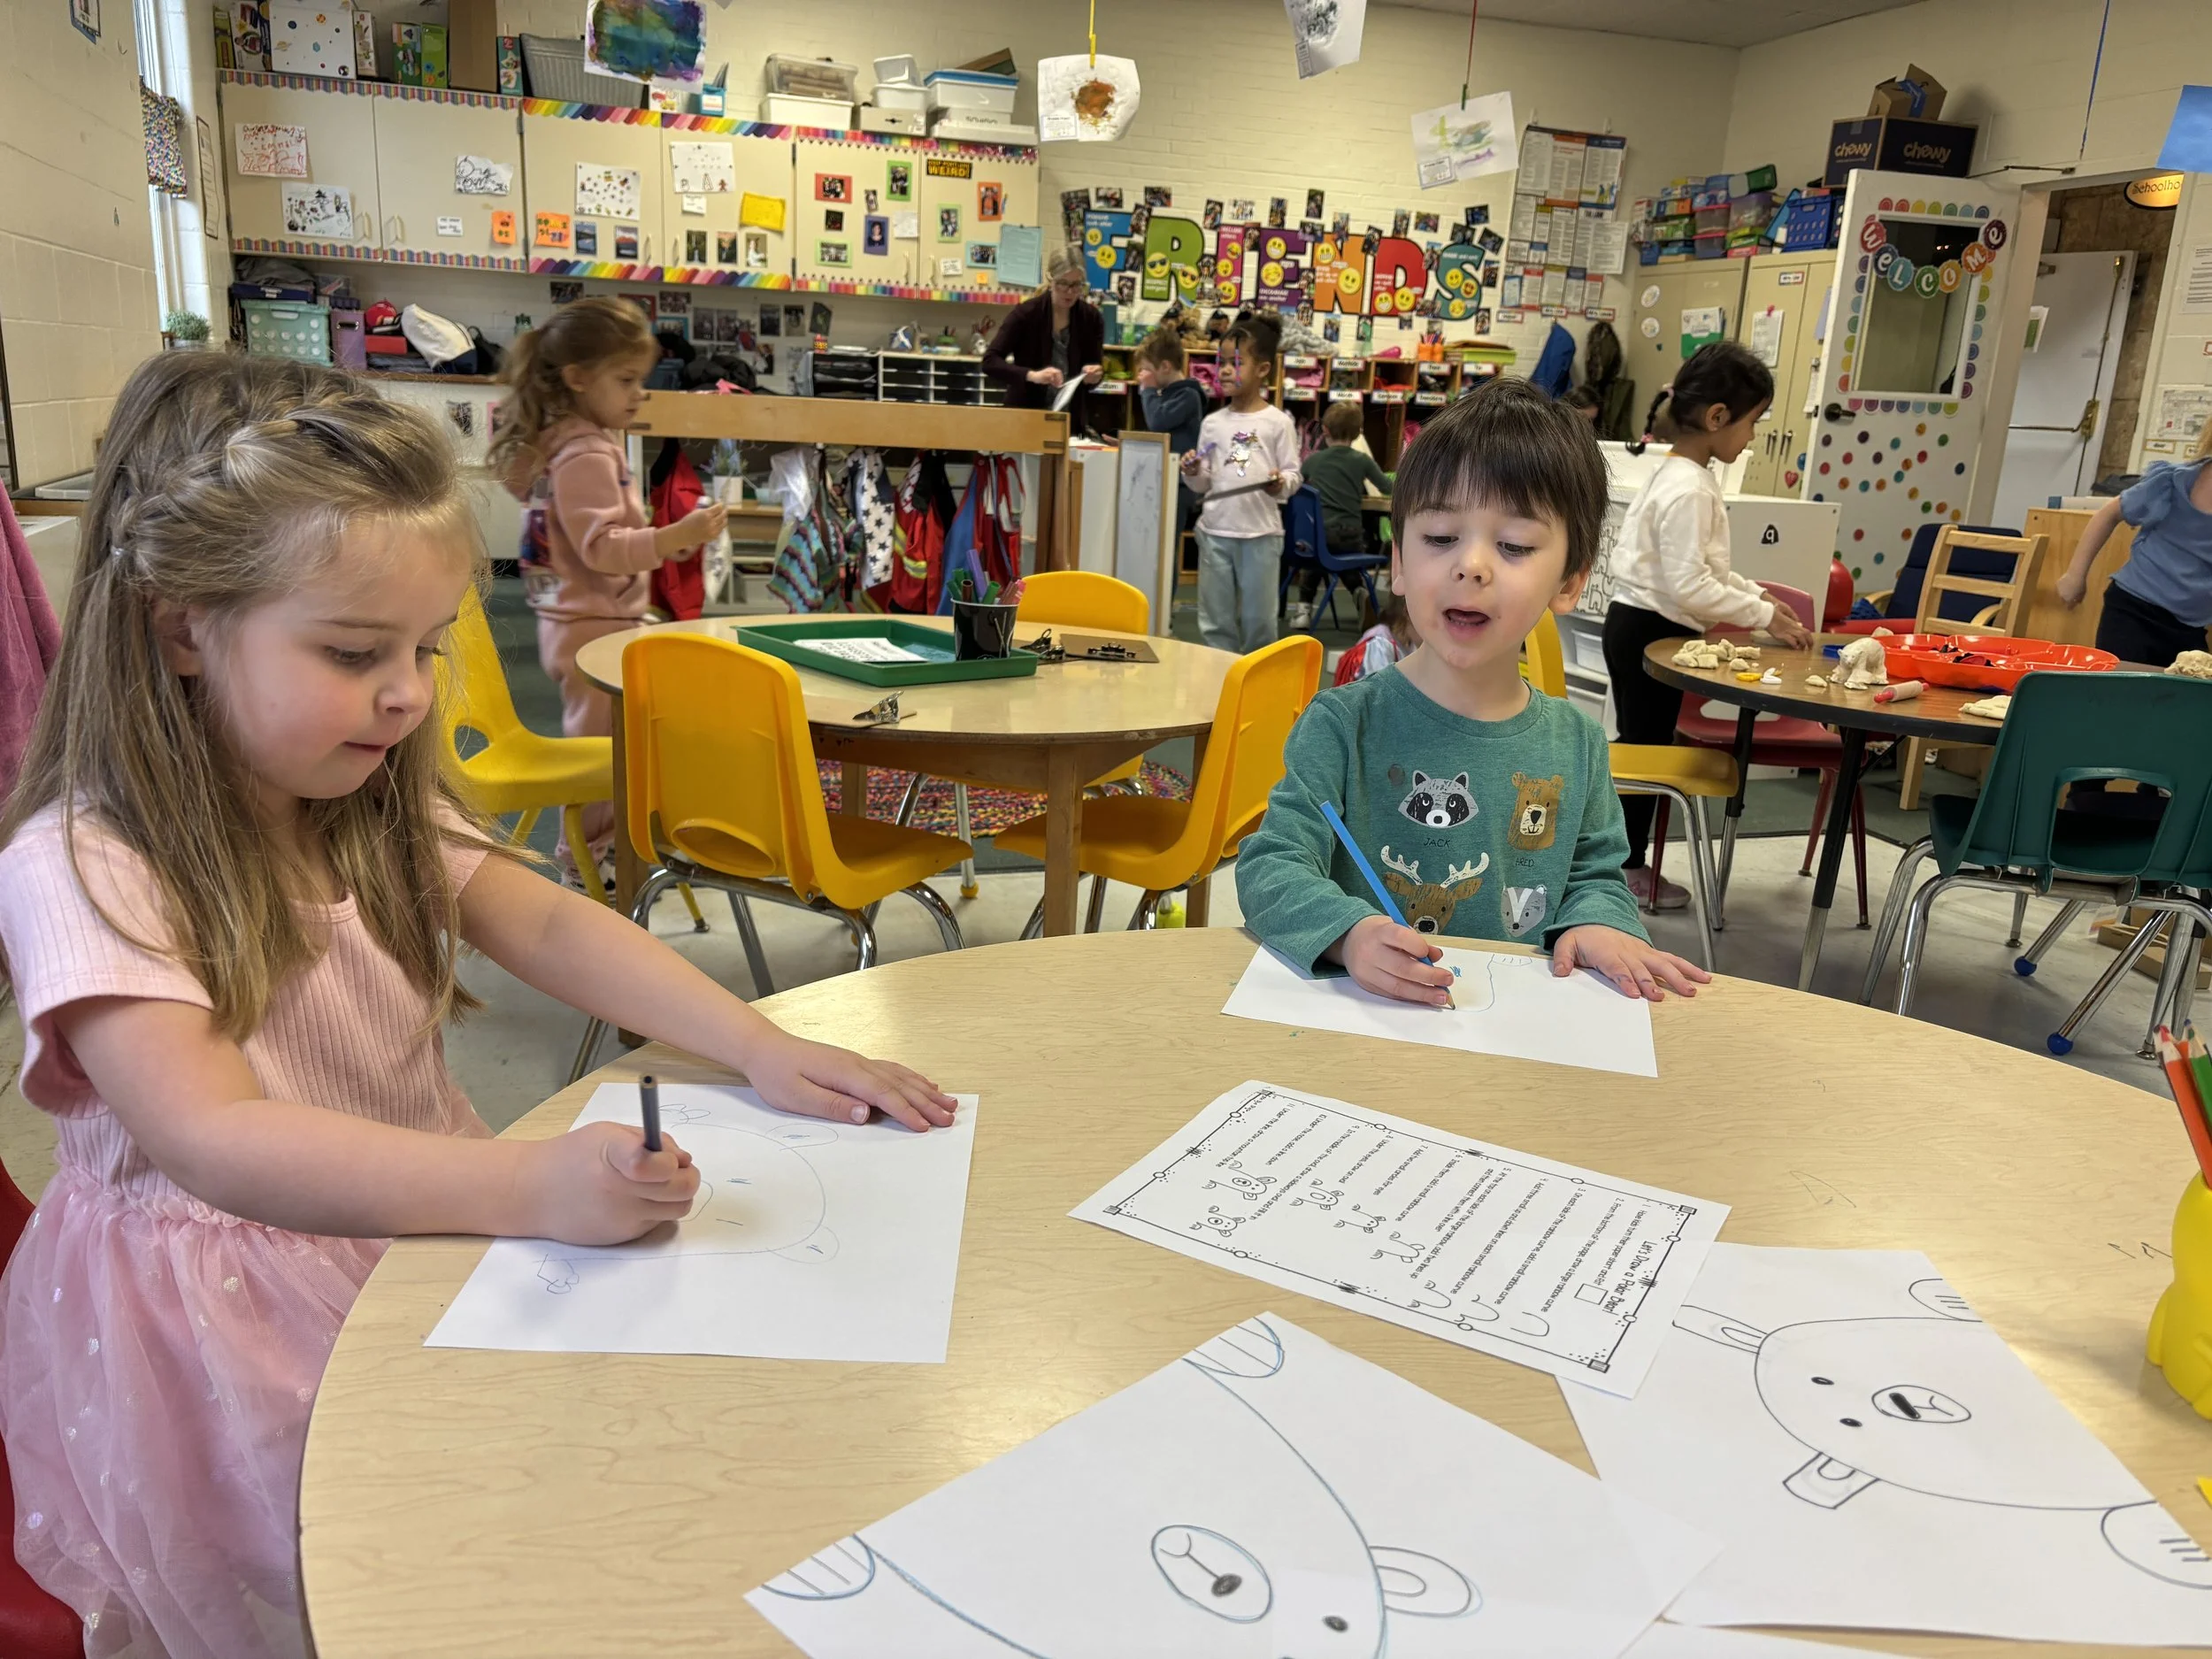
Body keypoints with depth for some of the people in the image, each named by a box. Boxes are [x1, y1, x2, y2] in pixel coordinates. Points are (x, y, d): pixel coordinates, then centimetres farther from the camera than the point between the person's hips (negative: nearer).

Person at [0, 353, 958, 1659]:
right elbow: (218, 1140, -28)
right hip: (233, 1312, -6)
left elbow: (551, 925, -4)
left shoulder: (376, 807, 4)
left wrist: (762, 1050, -19)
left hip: (415, 1217, 7)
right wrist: (528, 1186, -41)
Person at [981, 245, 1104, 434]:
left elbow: (1094, 373, 5)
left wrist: (1093, 375, -18)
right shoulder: (1026, 313, -12)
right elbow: (990, 362, -17)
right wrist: (1031, 375, -31)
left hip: (1073, 421, 3)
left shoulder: (1092, 318, -3)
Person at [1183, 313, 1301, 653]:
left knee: (1258, 619, 6)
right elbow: (1204, 484, 12)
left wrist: (1281, 484, -22)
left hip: (1261, 534, -3)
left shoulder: (1278, 422, -1)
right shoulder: (1213, 423, 8)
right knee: (1214, 621, 8)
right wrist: (1193, 473, -9)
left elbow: (1294, 475, -1)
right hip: (1215, 532, 3)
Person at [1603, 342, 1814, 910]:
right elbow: (1690, 586, -25)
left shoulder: (1683, 475, 11)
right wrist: (1764, 616, -18)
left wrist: (1756, 596, 11)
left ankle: (1623, 860, 24)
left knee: (1643, 746, 15)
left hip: (1642, 624, 10)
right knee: (1646, 748, 0)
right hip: (1650, 629, -10)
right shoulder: (1689, 489, -21)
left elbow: (1701, 566, 20)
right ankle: (1626, 868, 11)